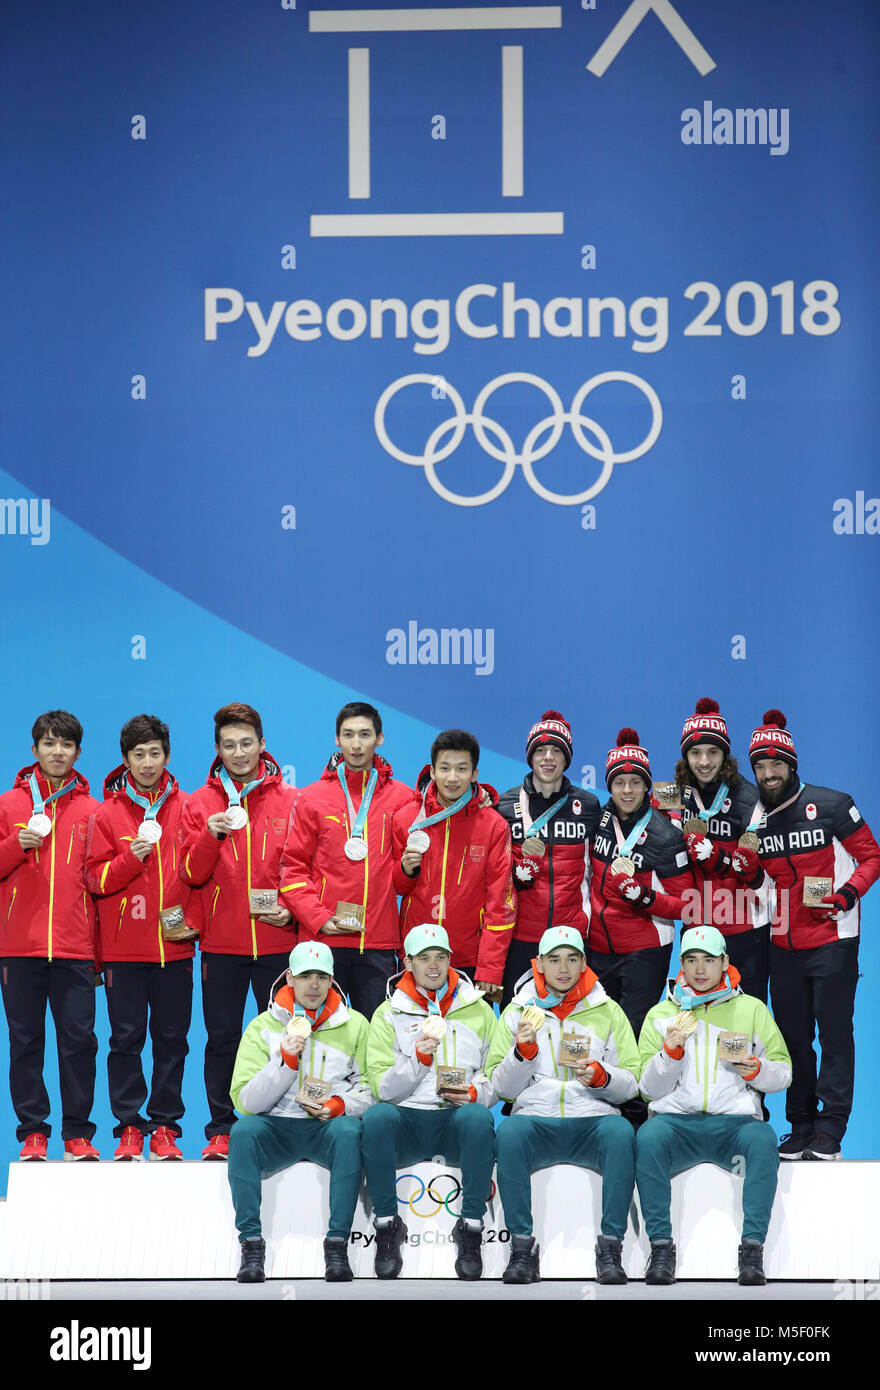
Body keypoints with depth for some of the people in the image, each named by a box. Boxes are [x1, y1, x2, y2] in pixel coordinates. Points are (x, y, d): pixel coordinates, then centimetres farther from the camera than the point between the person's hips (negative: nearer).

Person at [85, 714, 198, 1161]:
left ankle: (165, 1126, 10)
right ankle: (129, 1126, 7)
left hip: (175, 946, 1)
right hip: (123, 948, -1)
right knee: (126, 1038, 1)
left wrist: (192, 919, 0)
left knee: (172, 1037, 3)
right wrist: (131, 859, -17)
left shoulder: (186, 809, 6)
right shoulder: (108, 813, 3)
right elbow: (95, 879, -1)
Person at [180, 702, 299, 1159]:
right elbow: (192, 875, 0)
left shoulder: (290, 801, 5)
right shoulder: (200, 803, 6)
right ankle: (221, 1130, 11)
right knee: (222, 1038, 4)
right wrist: (211, 836, -16)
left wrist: (293, 909, -6)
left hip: (277, 941, -1)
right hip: (221, 943, 1)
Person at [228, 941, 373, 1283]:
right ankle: (251, 1243, -27)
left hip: (328, 1126, 0)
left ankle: (337, 1243, -30)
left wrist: (339, 1105, -13)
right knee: (243, 1132, -31)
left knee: (349, 1132, -34)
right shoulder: (263, 1027, 6)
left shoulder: (354, 1025, 9)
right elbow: (245, 1101, -3)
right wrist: (286, 1061, -15)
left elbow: (371, 1089, 7)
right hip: (277, 1127, 0)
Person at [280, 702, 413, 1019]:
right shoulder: (312, 799, 6)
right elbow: (292, 868, 4)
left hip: (379, 943, 1)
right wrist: (318, 918, -8)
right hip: (323, 941, -1)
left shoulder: (402, 799, 8)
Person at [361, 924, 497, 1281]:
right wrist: (419, 1058, -16)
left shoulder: (478, 1010, 15)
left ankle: (471, 1228, -26)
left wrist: (475, 1093, -10)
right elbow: (383, 1088, 1)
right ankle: (387, 1226, -21)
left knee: (477, 1117, -35)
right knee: (377, 1117, -34)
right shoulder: (388, 1014, 11)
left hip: (458, 1118, 0)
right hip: (408, 1119, 0)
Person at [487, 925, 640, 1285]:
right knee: (509, 1132, -34)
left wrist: (601, 1077, -11)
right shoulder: (518, 1012, 13)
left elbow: (630, 1086, 9)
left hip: (593, 1120, 0)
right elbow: (502, 1087, 8)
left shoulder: (608, 1012, 14)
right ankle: (522, 1247, -26)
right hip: (535, 1118, 0)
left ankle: (610, 1248, -28)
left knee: (621, 1133, -34)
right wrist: (524, 1050, -9)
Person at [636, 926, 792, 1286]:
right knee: (648, 1138, -34)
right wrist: (671, 1049, -8)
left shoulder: (752, 1009, 15)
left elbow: (783, 1074, 14)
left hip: (735, 1120, 0)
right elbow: (649, 1089, 9)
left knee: (763, 1140, -34)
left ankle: (753, 1248, -29)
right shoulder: (661, 1014, 14)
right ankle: (661, 1247, -28)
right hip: (676, 1118, 0)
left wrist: (756, 1069, -8)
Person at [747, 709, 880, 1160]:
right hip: (783, 948, 5)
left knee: (834, 1033, -3)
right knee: (793, 1036, 10)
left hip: (832, 941, -5)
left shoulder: (830, 805, -7)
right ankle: (801, 1127, 19)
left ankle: (830, 1128, 2)